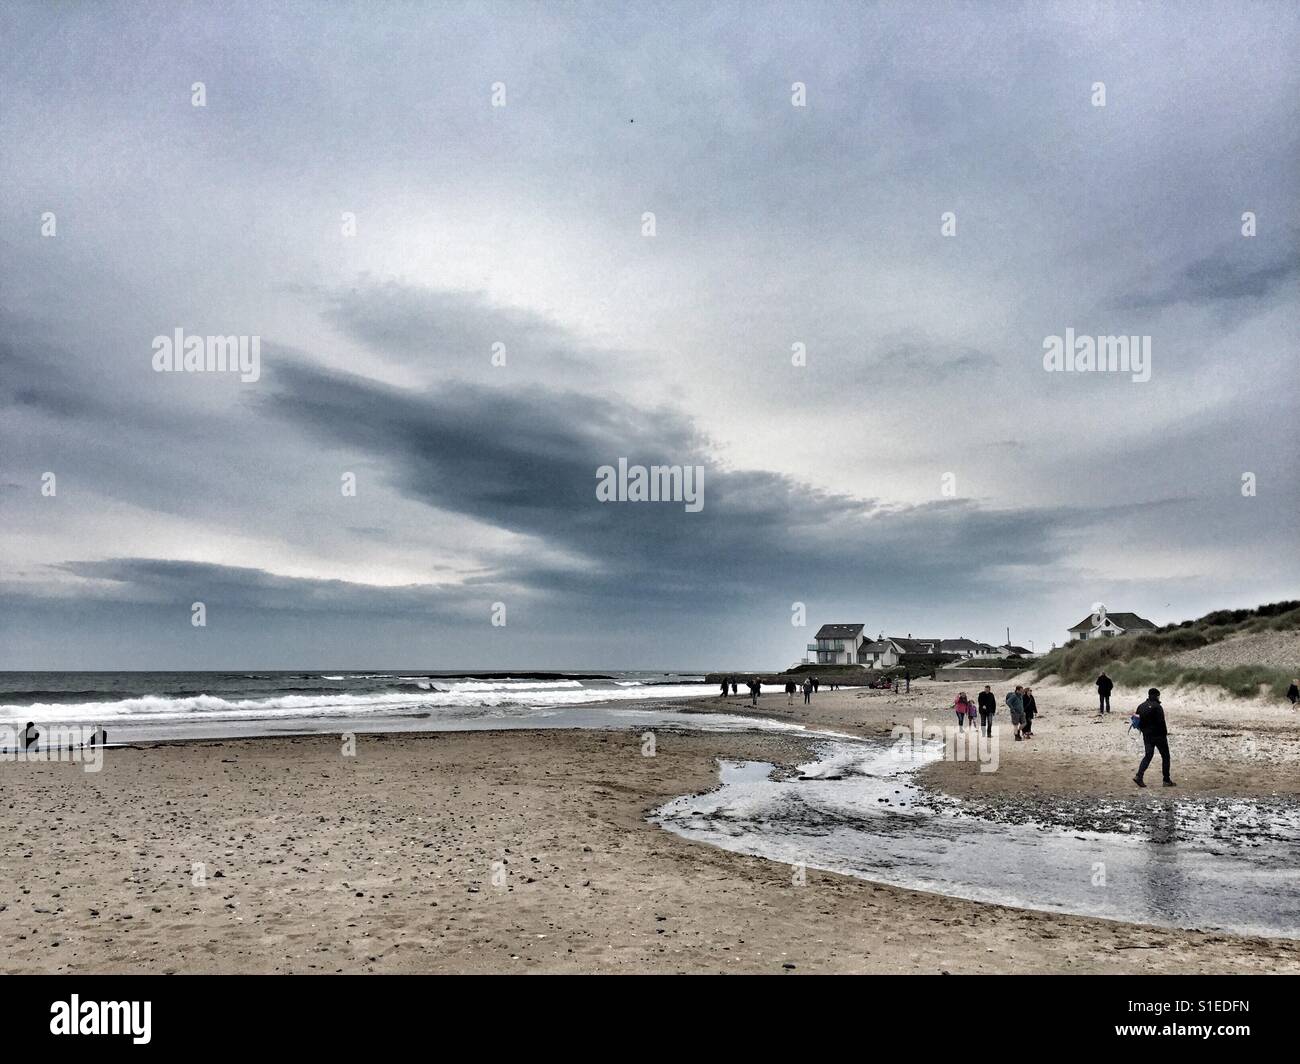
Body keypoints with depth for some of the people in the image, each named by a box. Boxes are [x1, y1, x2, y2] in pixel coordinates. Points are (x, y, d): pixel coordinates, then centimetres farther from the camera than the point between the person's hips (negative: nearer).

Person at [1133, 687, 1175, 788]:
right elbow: (1161, 723, -18)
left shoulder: (1141, 706, 7)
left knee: (1148, 755, 10)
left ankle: (1139, 776, -6)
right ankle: (1167, 780, 11)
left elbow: (1137, 720, 10)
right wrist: (1165, 734, -8)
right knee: (1165, 757, 8)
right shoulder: (1157, 707, -15)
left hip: (1147, 736, 6)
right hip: (1158, 735, -6)